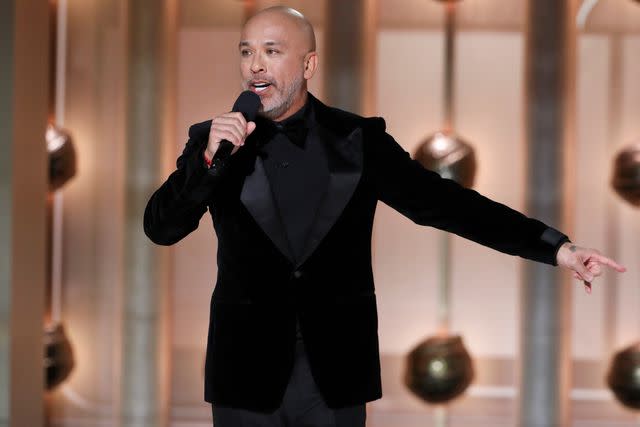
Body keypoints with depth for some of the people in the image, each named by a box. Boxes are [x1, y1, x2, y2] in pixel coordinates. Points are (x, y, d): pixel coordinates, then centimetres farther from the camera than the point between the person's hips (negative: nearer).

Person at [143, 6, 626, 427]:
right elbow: (161, 228, -4)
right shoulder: (212, 140, 2)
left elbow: (441, 201, -5)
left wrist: (555, 246, -14)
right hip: (246, 370, 0)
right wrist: (208, 159, -20)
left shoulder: (359, 139, 0)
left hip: (335, 372, 0)